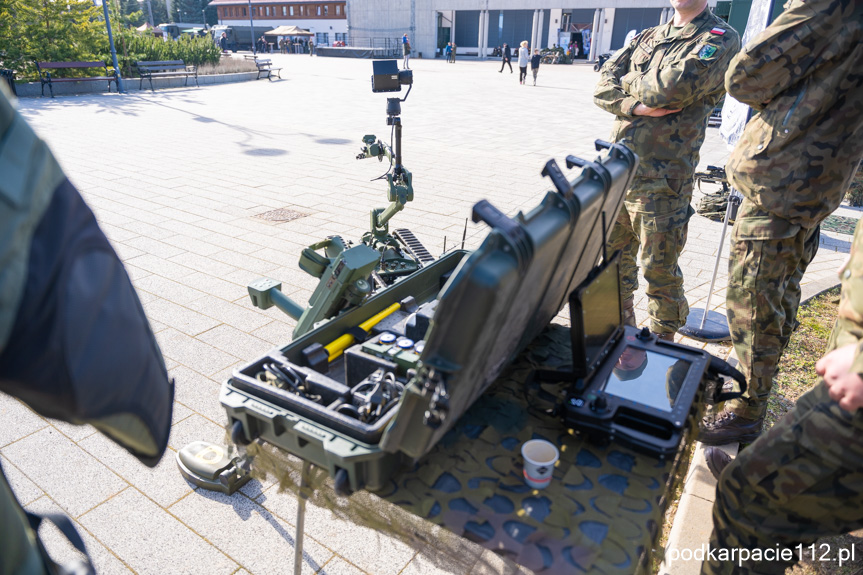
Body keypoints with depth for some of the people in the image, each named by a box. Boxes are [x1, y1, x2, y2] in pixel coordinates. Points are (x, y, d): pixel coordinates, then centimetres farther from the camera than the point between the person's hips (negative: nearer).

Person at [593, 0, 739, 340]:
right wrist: (637, 106, -13)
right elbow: (602, 88, 6)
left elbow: (673, 88, -20)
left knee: (659, 270, 4)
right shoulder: (648, 37, 16)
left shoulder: (721, 38, -4)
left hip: (661, 181, -6)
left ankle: (662, 344, 25)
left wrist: (627, 81, -2)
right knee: (613, 253, 17)